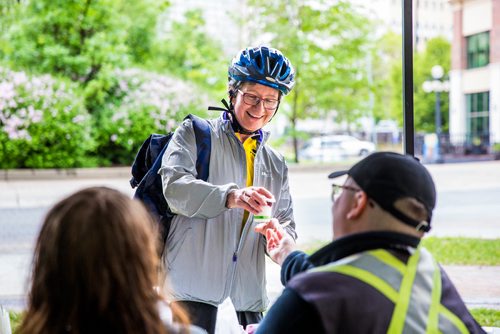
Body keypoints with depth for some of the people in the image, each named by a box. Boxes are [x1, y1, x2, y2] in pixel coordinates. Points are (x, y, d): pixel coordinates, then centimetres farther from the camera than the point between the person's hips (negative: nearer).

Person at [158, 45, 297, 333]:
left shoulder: (277, 164, 19)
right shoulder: (194, 133, 4)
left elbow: (287, 228, 15)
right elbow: (175, 186, -13)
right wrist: (231, 197, -30)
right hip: (194, 285, -4)